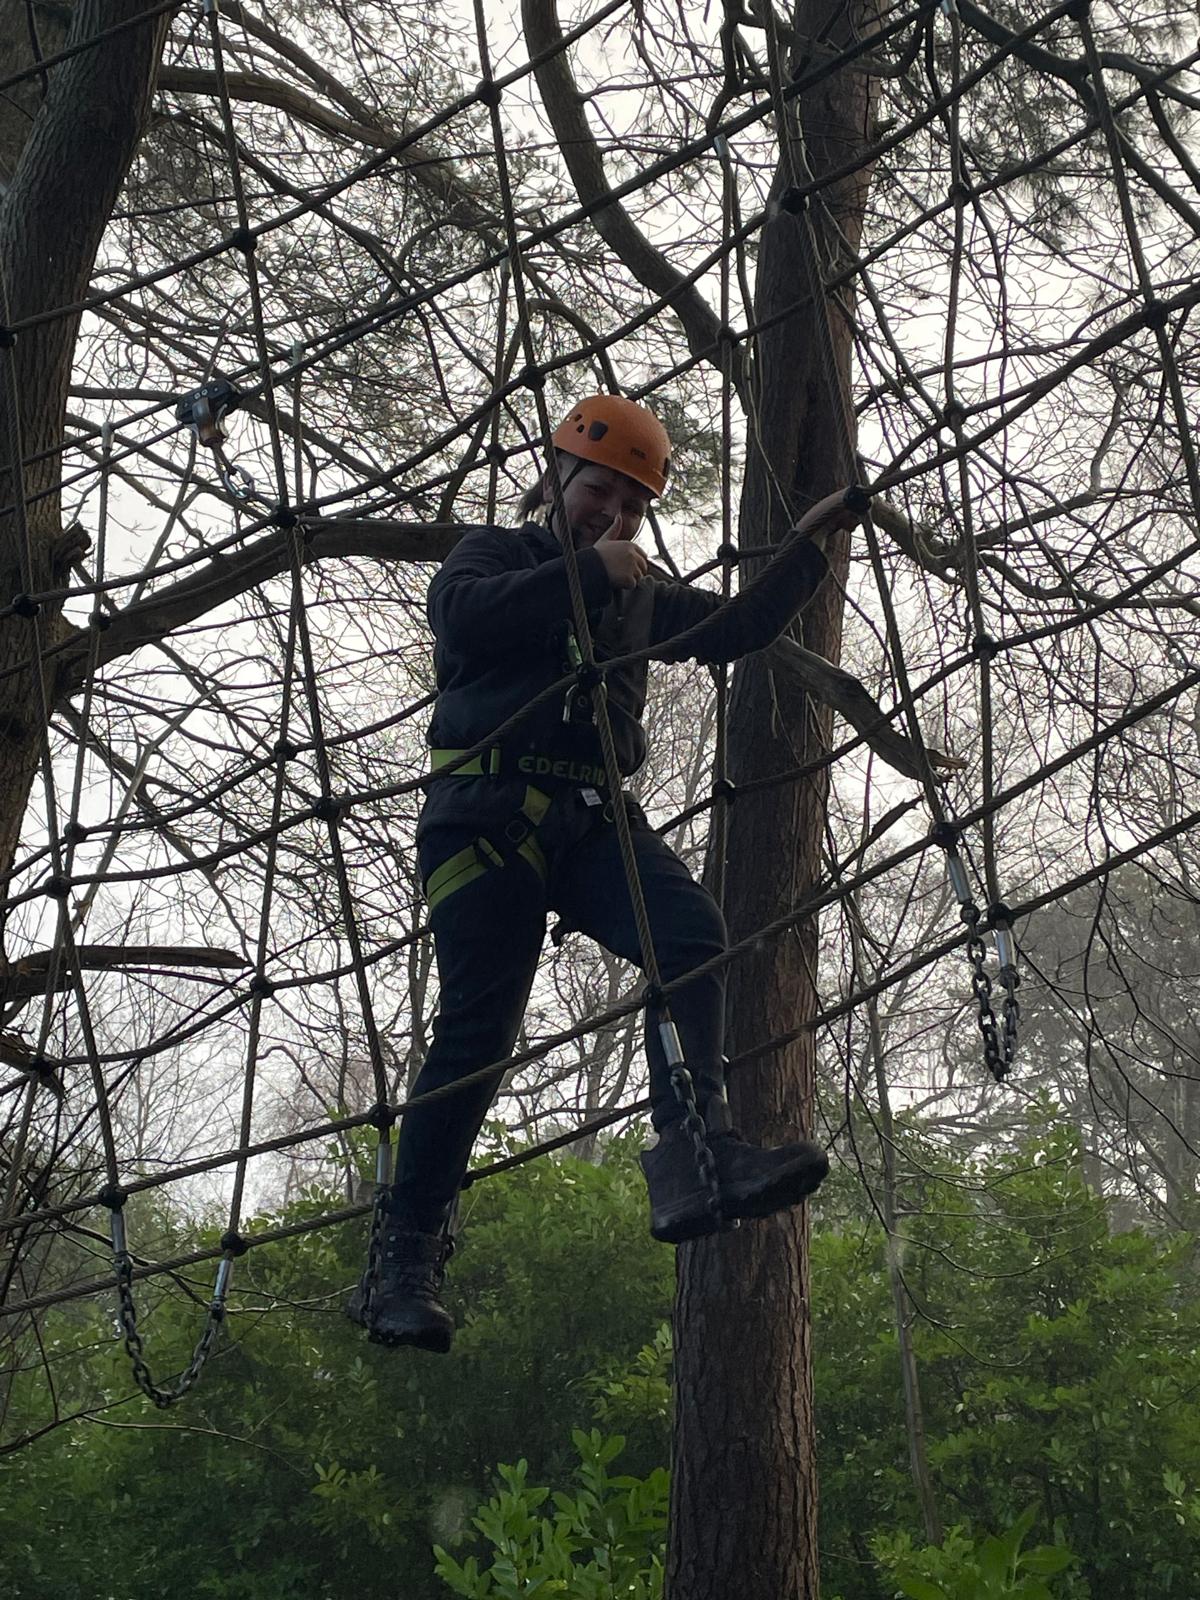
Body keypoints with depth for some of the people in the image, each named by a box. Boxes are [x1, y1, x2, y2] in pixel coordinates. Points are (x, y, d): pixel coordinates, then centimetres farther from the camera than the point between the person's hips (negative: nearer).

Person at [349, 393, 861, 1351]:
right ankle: (406, 1256, 0)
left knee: (691, 930, -25)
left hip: (595, 820, 5)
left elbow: (735, 630, 22)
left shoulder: (640, 593, 28)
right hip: (490, 812, -5)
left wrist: (811, 543, 16)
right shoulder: (493, 554, 13)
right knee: (479, 1027, -11)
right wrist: (588, 572, -6)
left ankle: (693, 1153, -35)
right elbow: (463, 615, -10)